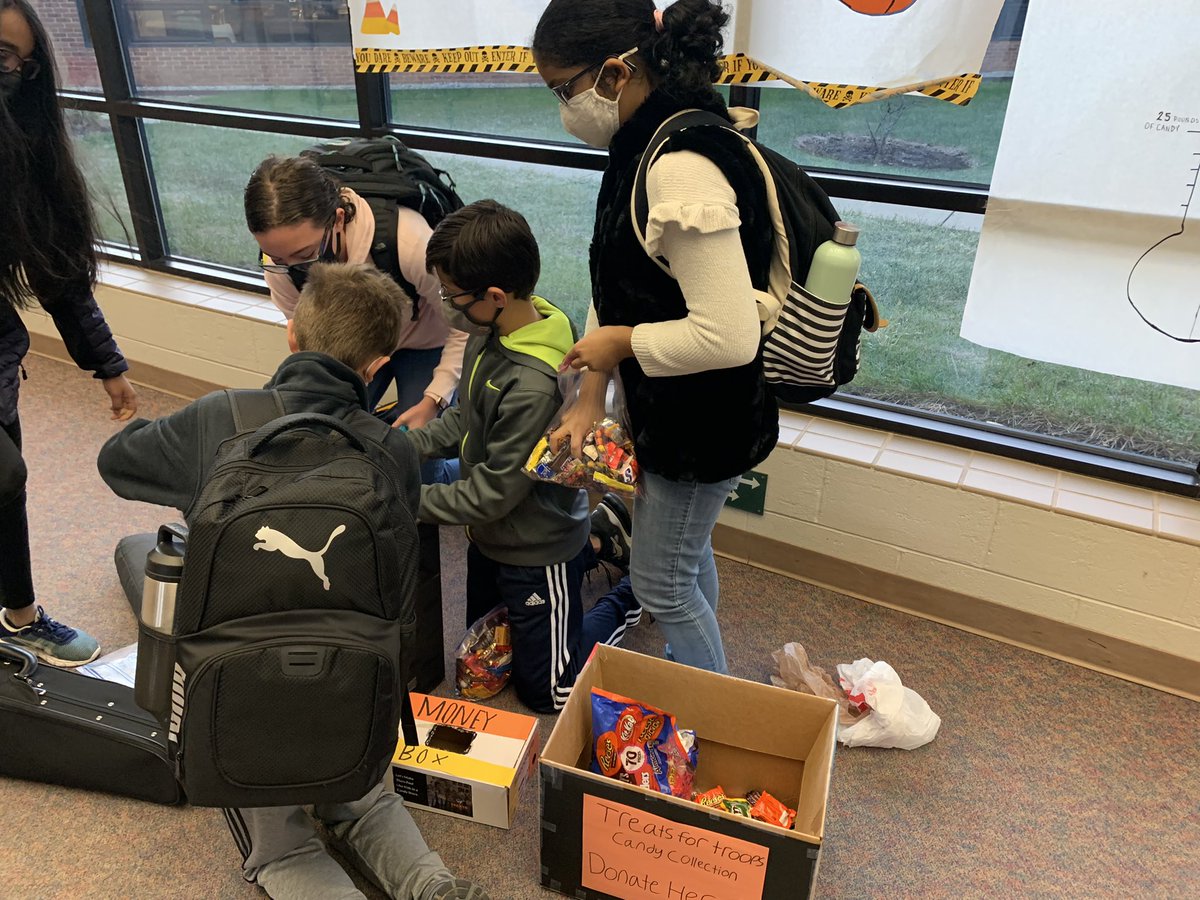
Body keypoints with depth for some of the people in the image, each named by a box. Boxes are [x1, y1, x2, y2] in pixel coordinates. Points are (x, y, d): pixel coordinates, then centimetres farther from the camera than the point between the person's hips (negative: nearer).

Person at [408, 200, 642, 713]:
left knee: (546, 690, 12)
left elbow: (491, 493, -27)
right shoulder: (490, 333, -10)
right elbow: (466, 419, 5)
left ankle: (632, 595, 26)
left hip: (537, 551, -8)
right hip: (491, 537, 8)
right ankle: (596, 543, 35)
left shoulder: (532, 387, -36)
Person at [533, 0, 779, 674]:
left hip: (702, 423, -9)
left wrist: (623, 341, -18)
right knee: (689, 557, 27)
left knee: (661, 583, 11)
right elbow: (616, 284, 5)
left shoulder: (681, 170, -30)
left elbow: (730, 335, -33)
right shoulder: (647, 144, 1)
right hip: (670, 410, 9)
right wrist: (591, 399, 3)